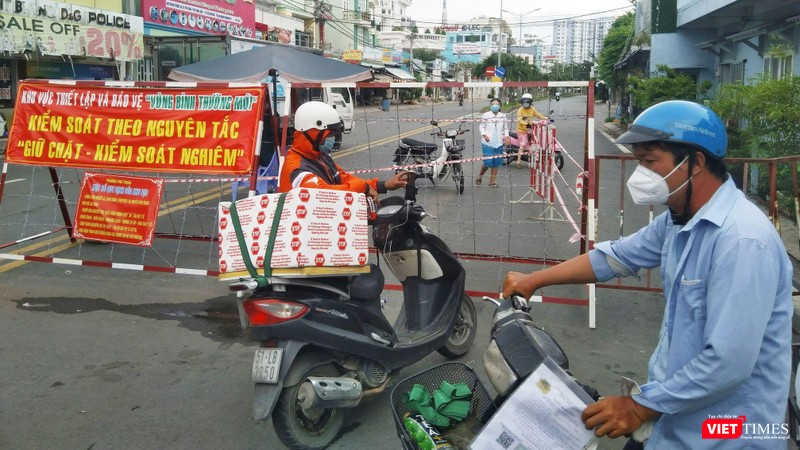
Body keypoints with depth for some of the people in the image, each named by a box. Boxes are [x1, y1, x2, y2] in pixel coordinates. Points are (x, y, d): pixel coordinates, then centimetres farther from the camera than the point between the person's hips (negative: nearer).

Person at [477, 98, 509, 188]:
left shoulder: (502, 116, 8)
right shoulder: (486, 115, -2)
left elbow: (505, 128, 16)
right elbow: (481, 126, 1)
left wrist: (506, 135, -2)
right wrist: (484, 135, -16)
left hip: (498, 143, 4)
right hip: (488, 143, -4)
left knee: (496, 163, 5)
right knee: (488, 162, -9)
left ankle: (492, 181, 15)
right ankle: (480, 176, 18)